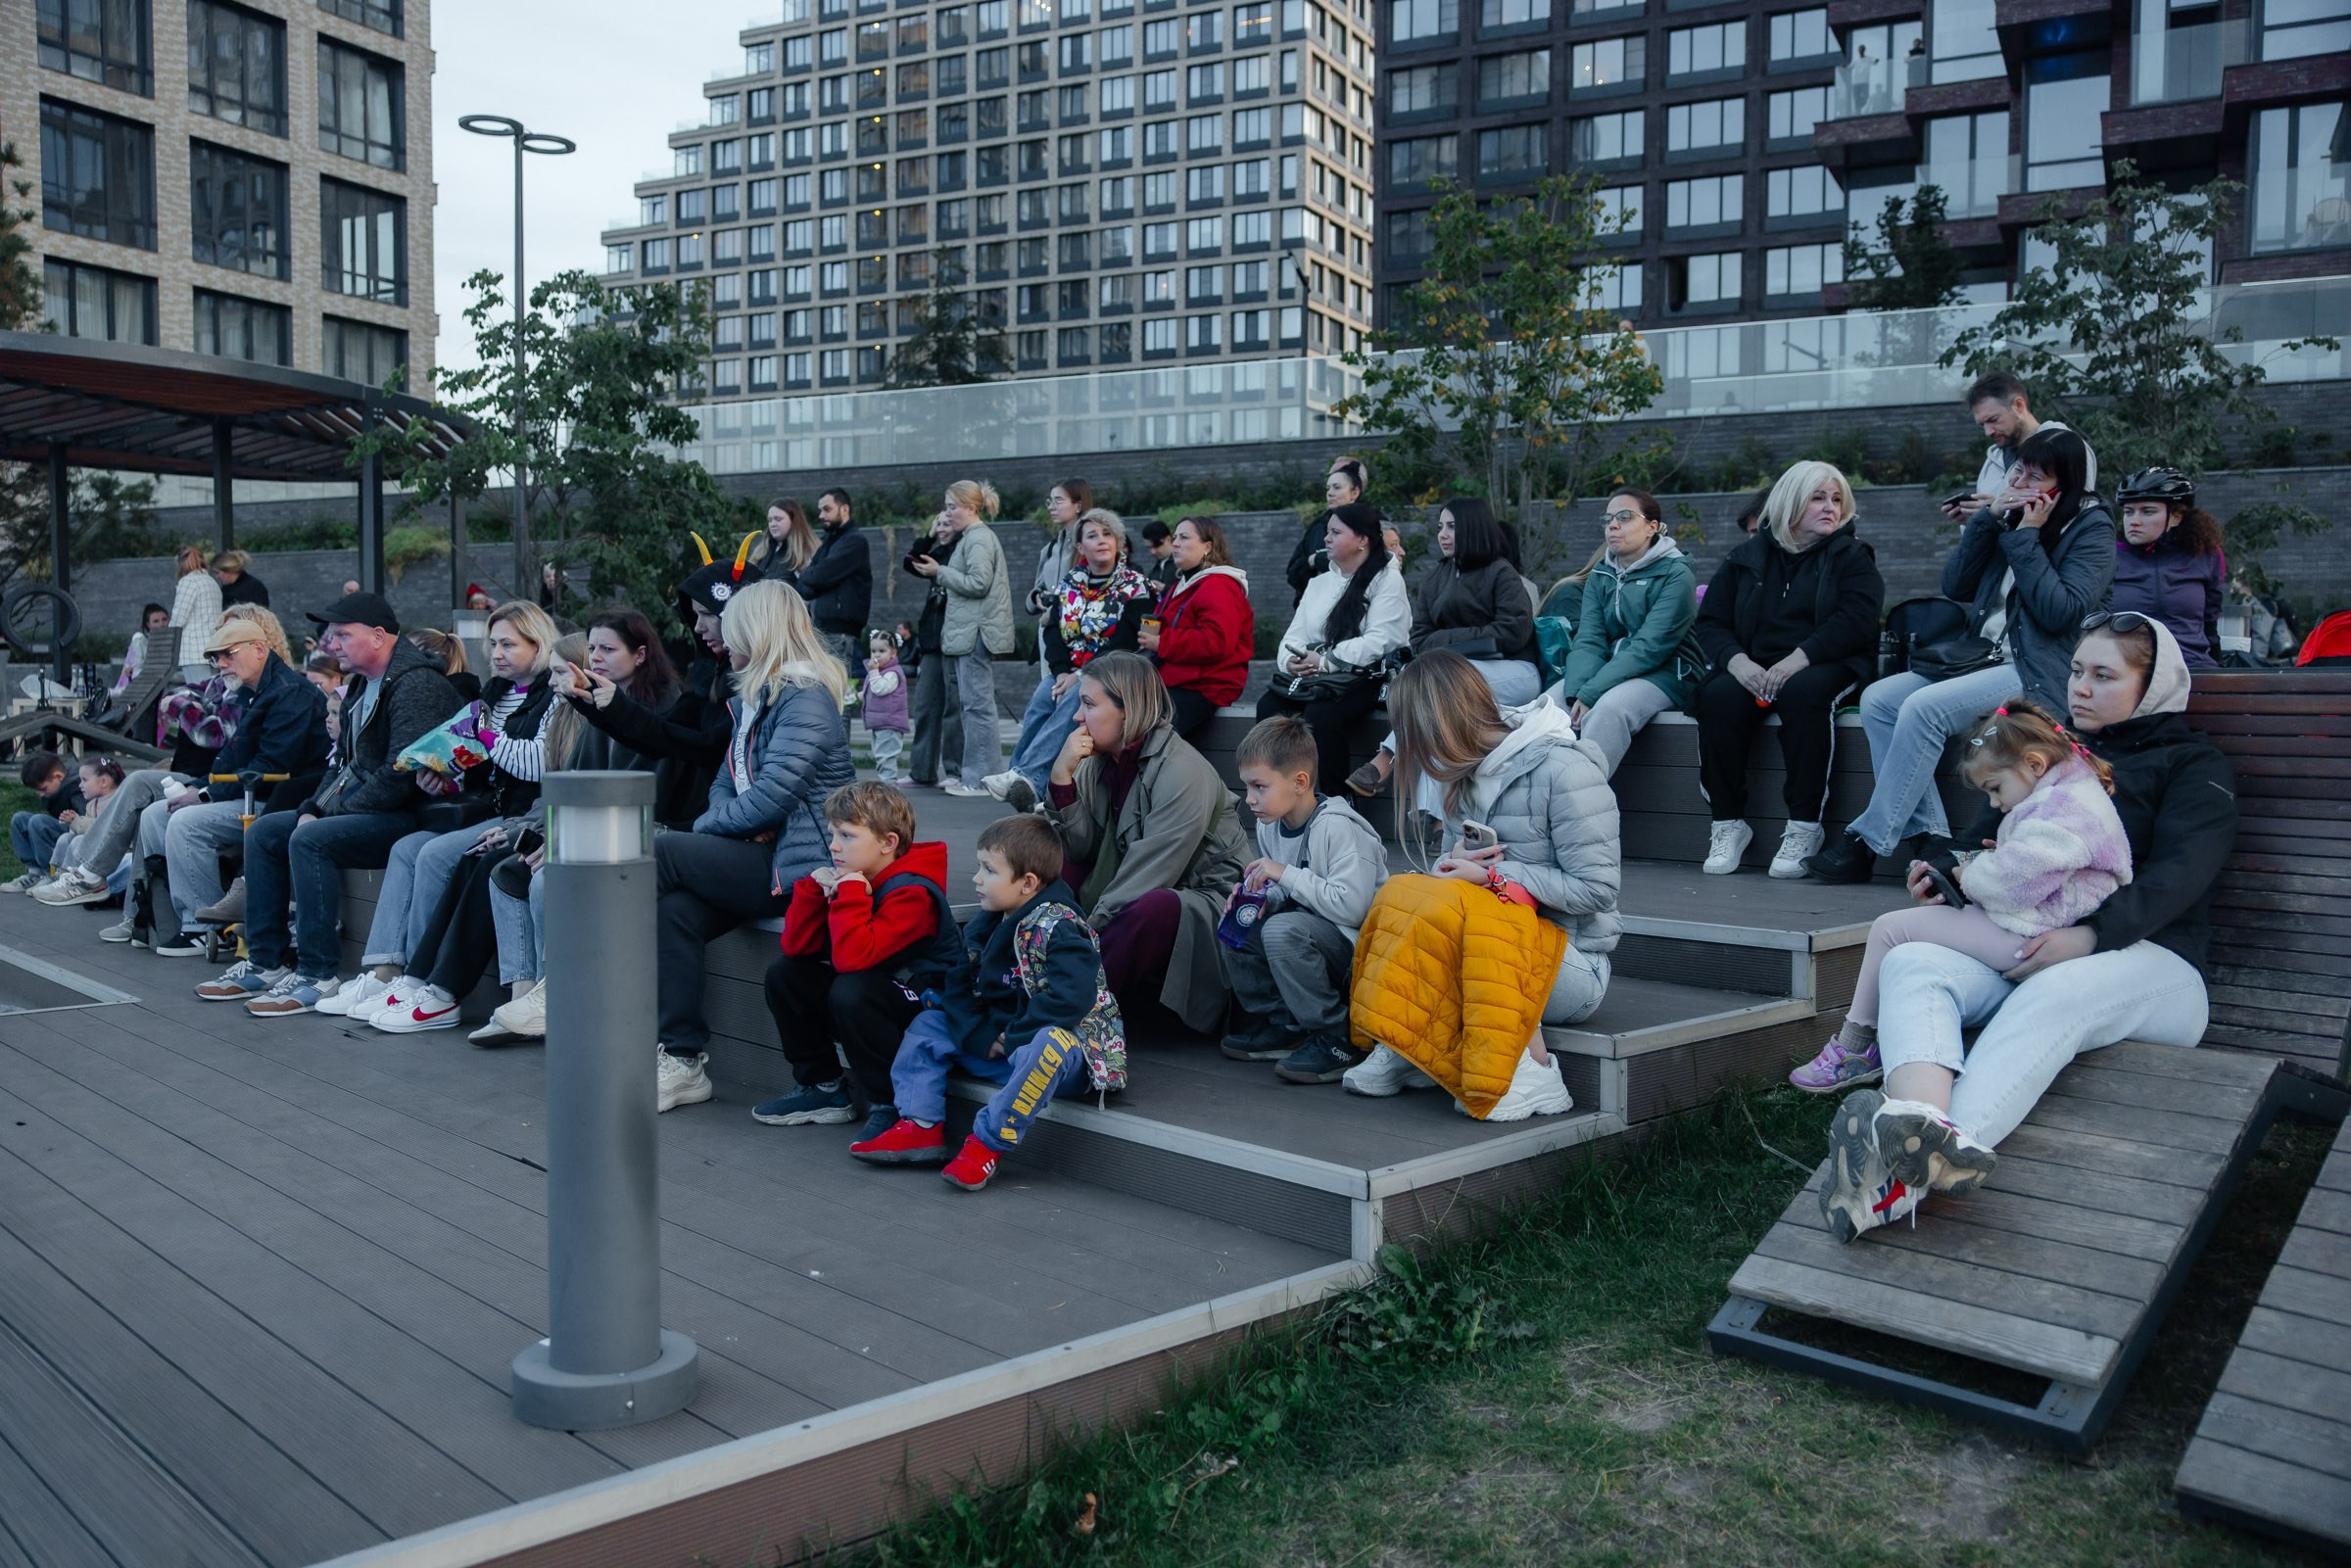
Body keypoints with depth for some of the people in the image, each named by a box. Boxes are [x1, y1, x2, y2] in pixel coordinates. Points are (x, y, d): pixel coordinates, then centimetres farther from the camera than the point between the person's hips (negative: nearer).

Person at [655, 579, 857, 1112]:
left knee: (657, 854, -17)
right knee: (677, 910, -19)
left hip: (798, 866, -8)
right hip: (758, 856, 8)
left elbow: (773, 794, -20)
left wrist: (709, 825, -7)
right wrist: (735, 823, -2)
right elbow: (724, 782, 21)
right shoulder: (752, 700, 21)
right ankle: (684, 1062, -18)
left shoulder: (806, 698, -11)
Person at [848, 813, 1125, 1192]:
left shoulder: (1059, 929, -19)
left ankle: (988, 1142, -32)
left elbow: (1071, 998, -32)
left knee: (1047, 1043, -41)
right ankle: (921, 1126, -3)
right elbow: (958, 988, 6)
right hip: (998, 1045, 9)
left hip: (1060, 1046, -8)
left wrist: (1012, 1038, -24)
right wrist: (979, 1037, -11)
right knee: (929, 1023, 9)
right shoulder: (985, 926, 6)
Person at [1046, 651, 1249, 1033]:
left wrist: (1093, 924, -27)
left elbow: (1152, 872, -25)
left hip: (1204, 898, -8)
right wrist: (1062, 777, -15)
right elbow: (1082, 848, -4)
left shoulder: (1182, 772, -21)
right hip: (1133, 895, 8)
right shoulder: (1100, 760, 2)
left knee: (1155, 909, -39)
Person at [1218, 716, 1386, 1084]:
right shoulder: (1270, 825, 4)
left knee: (1282, 930, -32)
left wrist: (1286, 875, -26)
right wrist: (1259, 899, -7)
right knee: (1232, 927, -6)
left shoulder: (1337, 827, -22)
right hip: (1307, 928, 9)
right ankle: (1282, 1026, 5)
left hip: (1359, 943, -9)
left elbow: (1351, 905, -30)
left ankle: (1338, 1040, -17)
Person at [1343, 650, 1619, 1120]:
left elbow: (1597, 889, -16)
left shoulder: (1562, 769, -14)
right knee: (1397, 893, -17)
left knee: (1456, 912, -33)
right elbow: (1456, 865, 11)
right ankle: (1400, 1048, -19)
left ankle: (1533, 1073, -25)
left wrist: (1493, 875, -19)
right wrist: (1454, 865, -14)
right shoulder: (1464, 772, 9)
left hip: (1574, 965, -6)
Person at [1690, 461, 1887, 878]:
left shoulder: (1851, 555, 9)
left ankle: (1804, 826, -30)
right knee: (1718, 696, -30)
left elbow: (1857, 618, -8)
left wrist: (1800, 658, -22)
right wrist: (1736, 660, -12)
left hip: (1826, 666, -2)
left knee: (1803, 691, -37)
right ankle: (1728, 822, -20)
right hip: (1755, 668, 2)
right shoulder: (1745, 558, 16)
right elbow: (1710, 621, 10)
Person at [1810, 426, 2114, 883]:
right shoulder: (2010, 514, 15)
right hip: (1984, 659, 8)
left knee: (1924, 707, -29)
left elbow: (2061, 613, -16)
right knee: (1878, 699, -13)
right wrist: (1989, 518, -2)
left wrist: (2026, 538, -13)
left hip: (2038, 675, -8)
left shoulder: (2092, 528, -3)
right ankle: (1929, 835, -19)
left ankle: (1867, 841, -24)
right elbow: (1955, 586, 8)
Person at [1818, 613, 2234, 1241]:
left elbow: (2178, 872, -5)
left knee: (2050, 996, -39)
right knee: (1911, 963, -28)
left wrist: (2092, 936, -23)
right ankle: (1929, 1130, -60)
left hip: (2145, 954, -4)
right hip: (2022, 942, 5)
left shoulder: (2192, 764, 13)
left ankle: (1907, 1172, -64)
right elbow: (1993, 828, 29)